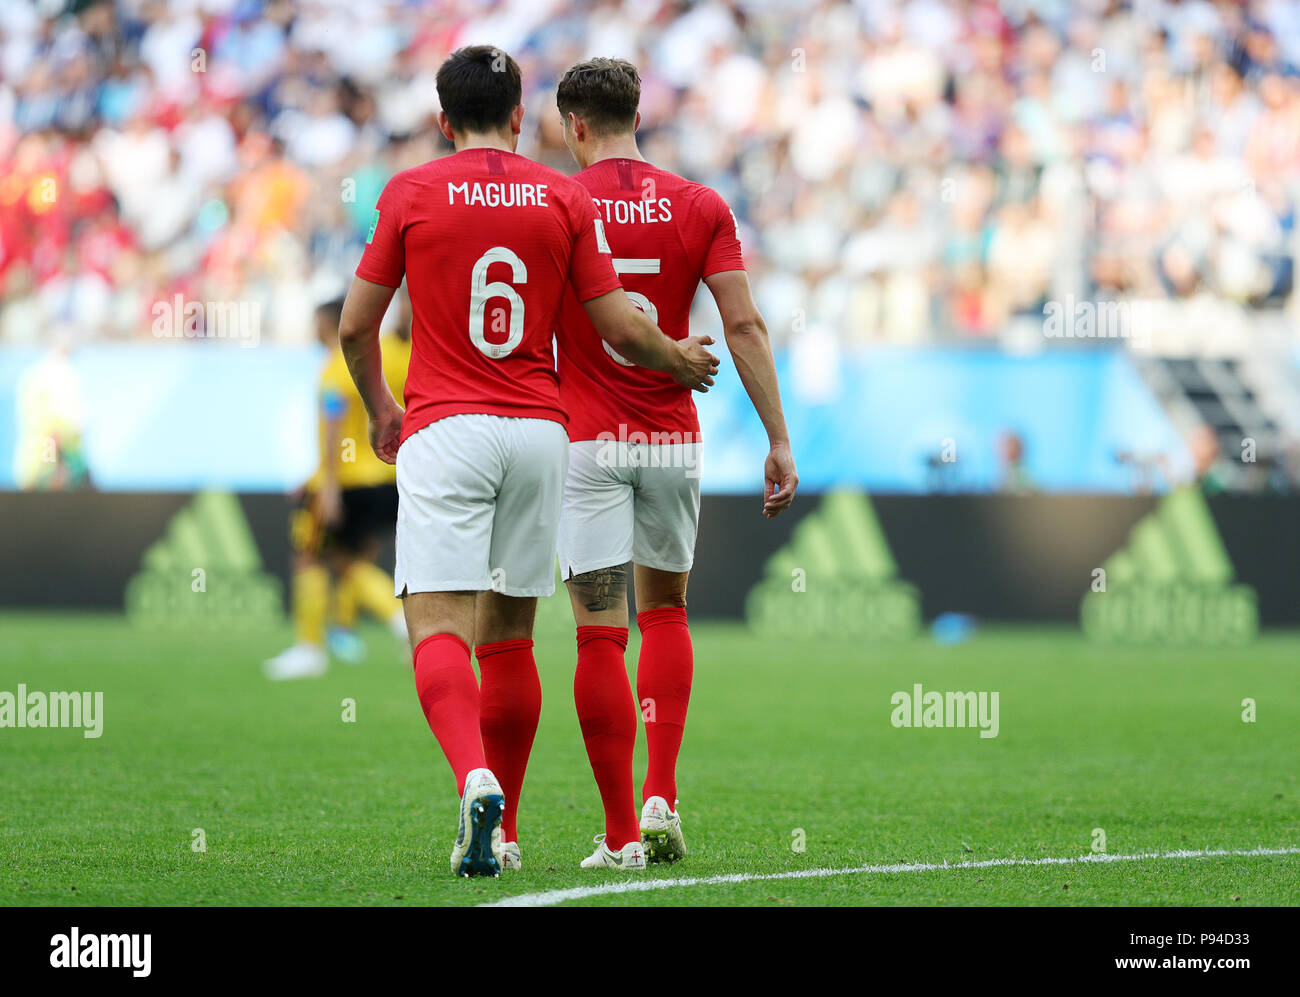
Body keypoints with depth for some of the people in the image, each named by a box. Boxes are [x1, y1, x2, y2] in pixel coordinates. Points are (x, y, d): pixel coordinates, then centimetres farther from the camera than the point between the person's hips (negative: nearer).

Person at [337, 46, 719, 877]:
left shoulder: (410, 194, 2)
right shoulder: (564, 198, 6)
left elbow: (357, 326, 6)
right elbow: (621, 328, 5)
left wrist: (379, 407, 24)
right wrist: (684, 362, 26)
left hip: (445, 430, -3)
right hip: (539, 428, 3)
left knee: (437, 626, -11)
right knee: (508, 635, 13)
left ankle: (477, 779, -36)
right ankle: (500, 831, 18)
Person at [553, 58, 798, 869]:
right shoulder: (700, 207, 0)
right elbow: (744, 325, -5)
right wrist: (779, 440, -2)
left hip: (586, 444, -2)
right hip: (673, 440, 2)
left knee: (601, 635, -1)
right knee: (666, 611, 21)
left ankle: (620, 832, -2)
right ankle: (662, 798, 8)